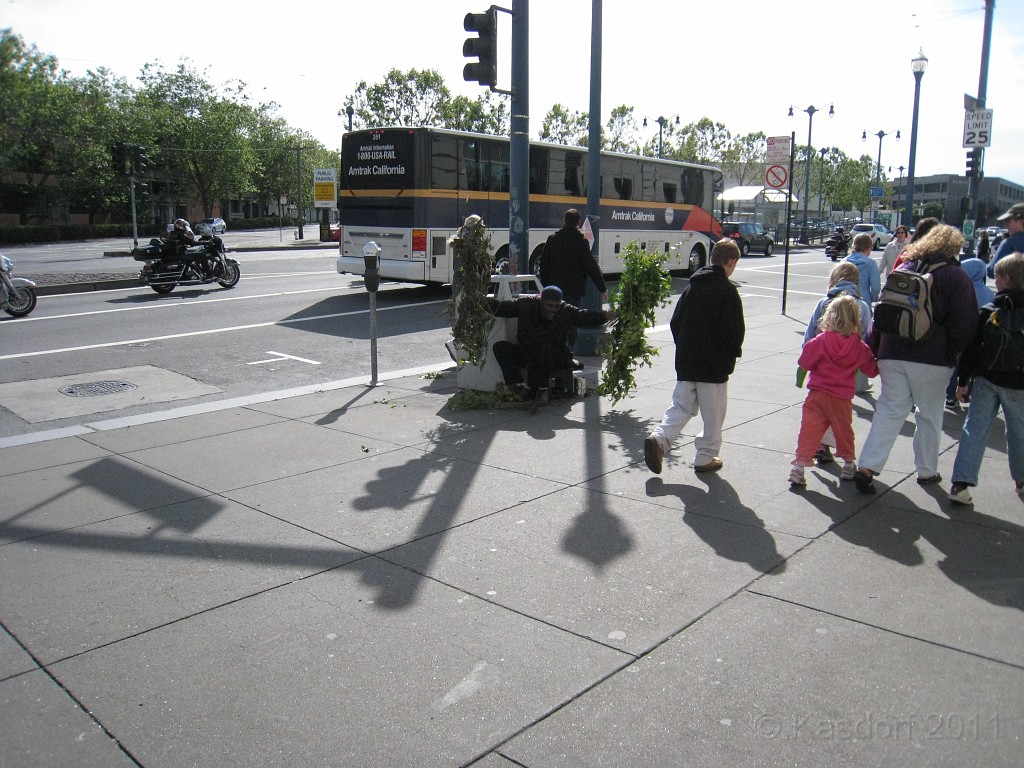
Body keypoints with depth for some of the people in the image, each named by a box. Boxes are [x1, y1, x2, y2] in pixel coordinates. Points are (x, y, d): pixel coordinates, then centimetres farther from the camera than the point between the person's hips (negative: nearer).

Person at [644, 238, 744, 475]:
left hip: (686, 362, 6)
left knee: (681, 406, 12)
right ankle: (706, 457, 16)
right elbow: (734, 330, -15)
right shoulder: (728, 290, -11)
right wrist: (733, 354, 2)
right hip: (714, 364, -5)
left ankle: (659, 438, -9)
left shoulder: (692, 286, 8)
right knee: (713, 414, 8)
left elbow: (675, 322, 11)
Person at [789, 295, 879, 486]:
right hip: (842, 398, 2)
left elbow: (804, 363, -8)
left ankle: (799, 465, -7)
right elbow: (872, 369, 8)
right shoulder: (859, 347, -2)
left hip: (817, 395, -2)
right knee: (844, 430, 19)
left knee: (809, 429, -1)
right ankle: (849, 464, 34)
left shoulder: (820, 341, -11)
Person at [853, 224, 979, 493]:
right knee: (930, 415, 12)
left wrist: (873, 349, 12)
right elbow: (965, 324, -6)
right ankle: (926, 471, 23)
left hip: (892, 354, 3)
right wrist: (954, 352, 8)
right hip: (932, 359, -3)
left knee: (889, 409, 7)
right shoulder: (956, 276, -3)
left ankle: (867, 466, -5)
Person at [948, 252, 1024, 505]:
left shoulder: (988, 312, -5)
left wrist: (962, 380, 4)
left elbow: (970, 349, -4)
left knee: (975, 430, 1)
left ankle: (961, 483, -6)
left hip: (987, 380, -1)